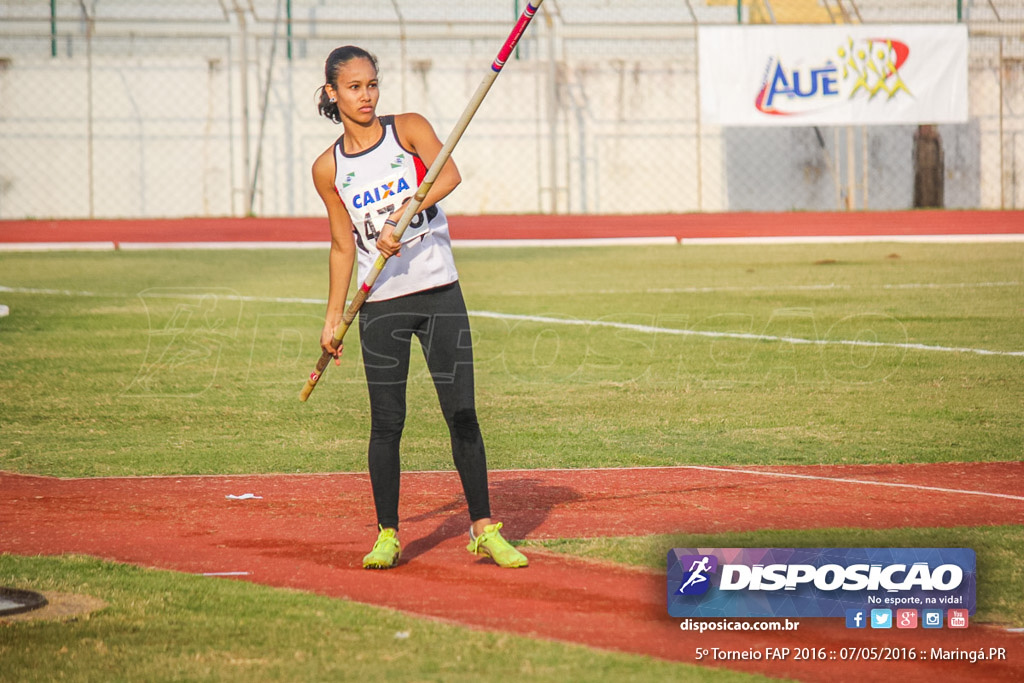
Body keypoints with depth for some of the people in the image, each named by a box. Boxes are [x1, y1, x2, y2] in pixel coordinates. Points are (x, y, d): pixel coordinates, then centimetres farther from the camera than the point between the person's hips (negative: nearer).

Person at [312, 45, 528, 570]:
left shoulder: (408, 129, -1)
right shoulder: (328, 168, 5)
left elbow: (448, 175, -20)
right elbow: (344, 246, 13)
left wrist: (401, 217, -32)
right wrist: (333, 317, 12)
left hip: (439, 292, -1)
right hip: (381, 305, 1)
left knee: (462, 413, -3)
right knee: (386, 422, 0)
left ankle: (483, 528, 5)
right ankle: (387, 535, 10)